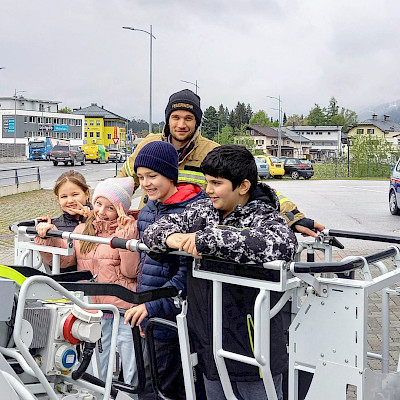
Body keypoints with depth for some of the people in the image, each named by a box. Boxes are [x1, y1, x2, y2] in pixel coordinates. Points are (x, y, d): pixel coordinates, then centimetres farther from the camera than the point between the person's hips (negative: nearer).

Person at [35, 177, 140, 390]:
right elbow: (62, 259, 6)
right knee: (98, 373, 15)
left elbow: (131, 271, -13)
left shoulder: (128, 230, -4)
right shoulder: (82, 230, 11)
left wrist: (126, 236, -20)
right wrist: (48, 238, -6)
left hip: (124, 308, -4)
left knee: (132, 372, 2)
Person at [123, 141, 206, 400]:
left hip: (171, 319, -8)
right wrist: (142, 313, 20)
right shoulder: (147, 212, 11)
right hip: (150, 318, 8)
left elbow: (188, 275, -20)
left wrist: (151, 307, -23)